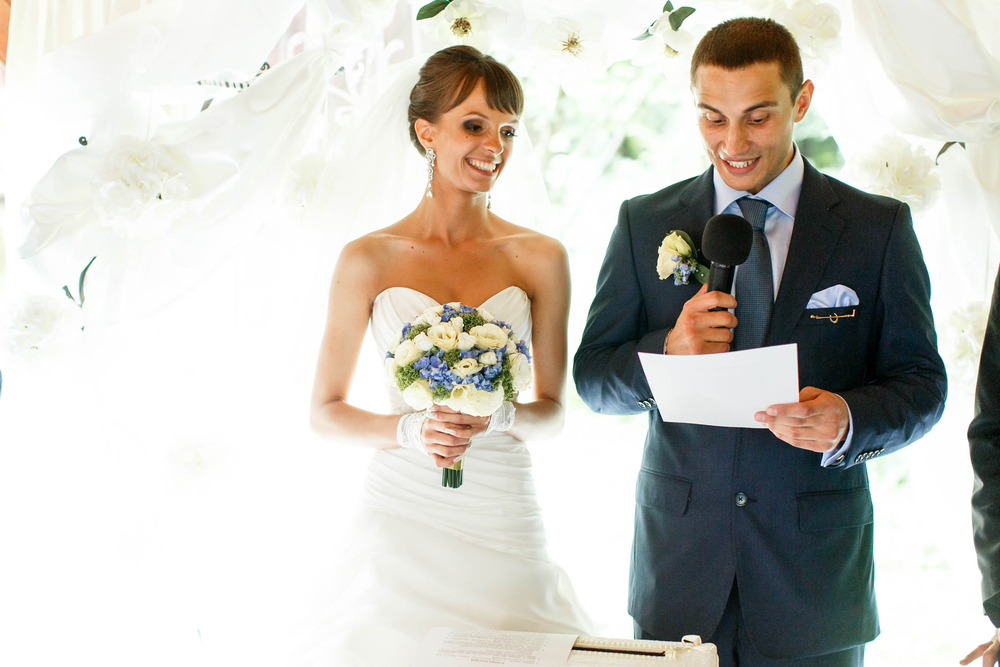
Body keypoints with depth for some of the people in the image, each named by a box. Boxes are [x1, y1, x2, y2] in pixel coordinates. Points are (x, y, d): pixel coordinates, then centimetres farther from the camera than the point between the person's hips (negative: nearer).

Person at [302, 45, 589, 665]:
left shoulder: (541, 259, 2)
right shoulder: (369, 259, -1)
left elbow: (552, 410, 8)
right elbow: (326, 411, 4)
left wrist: (500, 417, -13)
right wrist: (411, 429, -14)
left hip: (503, 515, 1)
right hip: (402, 513, -1)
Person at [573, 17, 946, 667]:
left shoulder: (878, 228, -1)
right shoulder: (645, 224, 4)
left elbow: (921, 384, 0)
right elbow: (592, 375, 5)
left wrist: (849, 422, -21)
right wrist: (668, 350, -16)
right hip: (679, 563, 1)